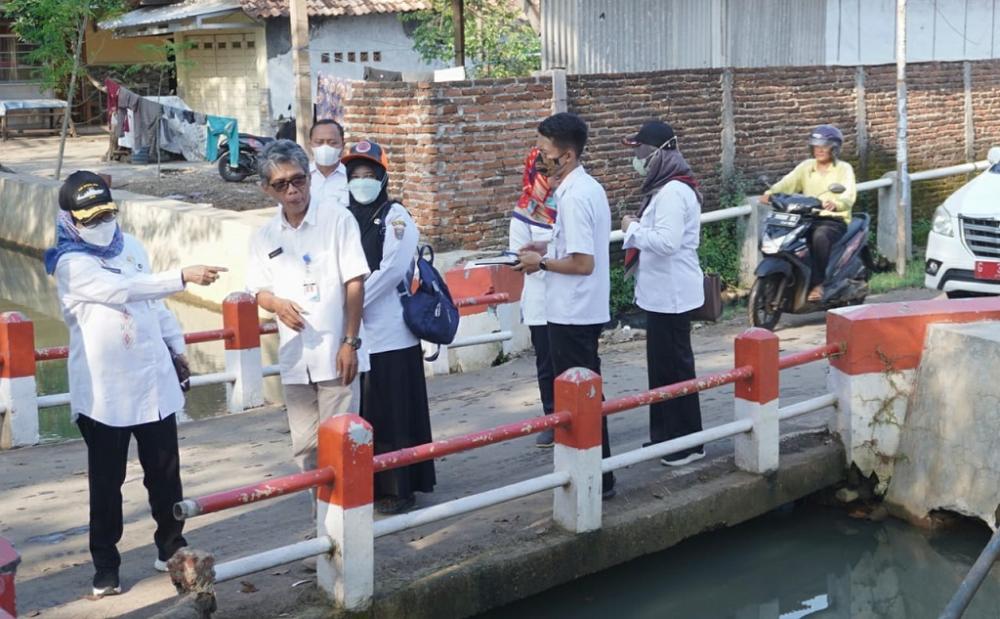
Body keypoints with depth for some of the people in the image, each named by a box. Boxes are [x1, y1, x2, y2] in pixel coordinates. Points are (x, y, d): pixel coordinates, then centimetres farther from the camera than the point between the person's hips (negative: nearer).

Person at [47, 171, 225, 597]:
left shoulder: (130, 245, 10)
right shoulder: (71, 264, -13)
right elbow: (125, 290, -29)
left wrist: (176, 347, 20)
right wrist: (183, 276, -38)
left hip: (153, 381, 6)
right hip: (104, 393, -5)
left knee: (165, 472, 13)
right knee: (106, 481, 5)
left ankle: (170, 546, 29)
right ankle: (105, 564, 17)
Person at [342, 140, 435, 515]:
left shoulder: (395, 216, -4)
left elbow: (392, 269, -14)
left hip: (389, 334, -6)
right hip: (353, 333, 6)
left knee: (393, 414, -1)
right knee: (362, 413, 10)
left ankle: (400, 487, 8)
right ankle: (369, 484, 21)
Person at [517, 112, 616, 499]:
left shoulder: (573, 197, -20)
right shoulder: (589, 187, 10)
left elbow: (583, 263, -24)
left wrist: (541, 262, -12)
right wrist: (549, 249, 12)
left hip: (571, 313, -10)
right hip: (585, 310, 10)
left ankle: (593, 481, 7)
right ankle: (597, 474, 25)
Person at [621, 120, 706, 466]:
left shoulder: (672, 192, -19)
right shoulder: (665, 187, 13)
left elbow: (666, 242, -28)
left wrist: (633, 228, -15)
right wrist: (637, 230, 6)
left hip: (672, 294, -10)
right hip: (662, 292, 10)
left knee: (674, 366, -2)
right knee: (661, 365, 16)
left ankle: (688, 443, 7)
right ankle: (665, 435, 26)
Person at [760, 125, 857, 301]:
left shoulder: (844, 169, 1)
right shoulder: (806, 166, 14)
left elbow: (849, 196, -17)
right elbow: (788, 182, -2)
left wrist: (835, 204, -41)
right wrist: (770, 192, -24)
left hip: (835, 220, -4)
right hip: (808, 218, 4)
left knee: (819, 237, -38)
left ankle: (817, 283, -27)